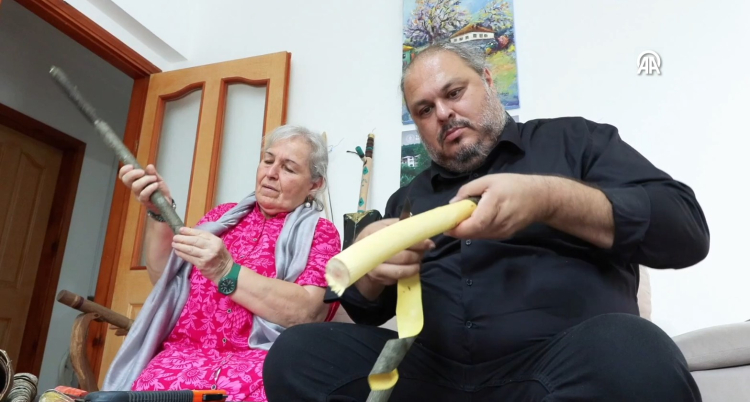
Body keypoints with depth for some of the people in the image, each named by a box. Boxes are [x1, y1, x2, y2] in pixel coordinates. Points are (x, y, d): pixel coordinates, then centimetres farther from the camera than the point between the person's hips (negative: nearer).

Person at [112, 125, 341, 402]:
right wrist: (160, 213, 1)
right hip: (190, 350, 4)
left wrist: (225, 271, -19)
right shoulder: (224, 215, 19)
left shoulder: (320, 233, 7)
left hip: (264, 357, -3)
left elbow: (307, 312, -11)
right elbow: (164, 280, 15)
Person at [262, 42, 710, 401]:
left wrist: (551, 198, -17)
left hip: (567, 362, -2)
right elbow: (367, 309, 20)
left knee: (631, 352, -35)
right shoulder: (408, 197, 22)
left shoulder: (573, 140, 10)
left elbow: (687, 231, 0)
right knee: (296, 353, -16)